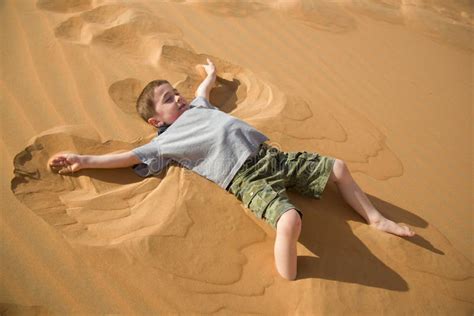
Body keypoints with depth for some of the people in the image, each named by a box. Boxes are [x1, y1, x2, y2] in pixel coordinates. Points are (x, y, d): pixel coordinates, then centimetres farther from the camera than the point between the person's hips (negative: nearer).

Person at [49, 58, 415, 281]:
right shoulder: (166, 140, 5)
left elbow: (204, 89, 46)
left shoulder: (198, 107, 25)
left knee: (338, 167, 9)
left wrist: (211, 74, 63)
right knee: (289, 220, -36)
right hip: (249, 179, -7)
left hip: (272, 155, 8)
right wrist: (85, 160, -2)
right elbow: (131, 156, 0)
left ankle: (375, 219, 29)